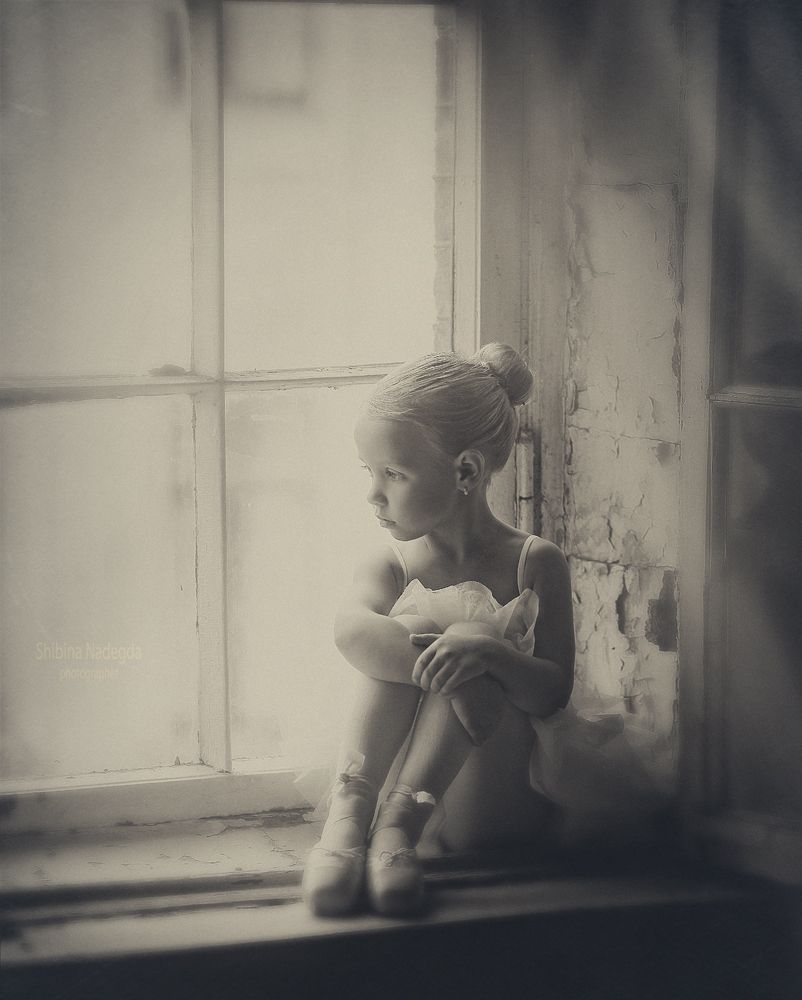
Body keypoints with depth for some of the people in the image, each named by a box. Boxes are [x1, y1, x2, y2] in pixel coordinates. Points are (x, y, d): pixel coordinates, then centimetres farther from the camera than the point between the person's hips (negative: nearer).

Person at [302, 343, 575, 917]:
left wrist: (490, 656, -32)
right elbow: (353, 629, -20)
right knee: (416, 620, -21)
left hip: (489, 817, -1)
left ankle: (400, 823, -40)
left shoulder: (536, 563, 1)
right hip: (395, 784, 2)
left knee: (470, 640, -25)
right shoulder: (392, 566, 5)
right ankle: (351, 811, -38)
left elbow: (555, 692, -10)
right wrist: (447, 670, -37)